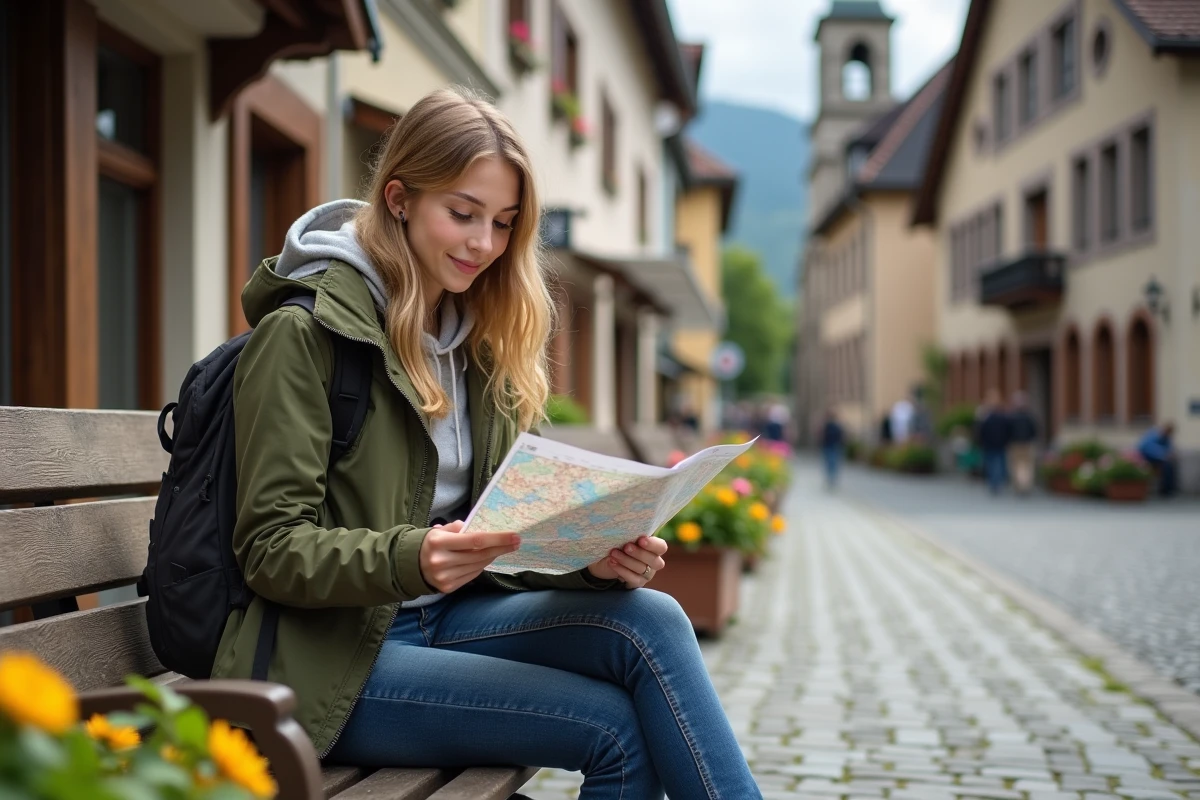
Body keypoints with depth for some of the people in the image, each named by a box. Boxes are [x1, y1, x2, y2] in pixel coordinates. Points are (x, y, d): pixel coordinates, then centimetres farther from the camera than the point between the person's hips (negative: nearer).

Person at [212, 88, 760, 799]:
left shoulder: (478, 341, 12)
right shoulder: (305, 331, -10)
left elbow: (505, 527, 8)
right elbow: (272, 550, -14)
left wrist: (596, 555, -13)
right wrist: (410, 559, -32)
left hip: (446, 617, 6)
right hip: (332, 655, -6)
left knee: (649, 620, -20)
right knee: (616, 725, -22)